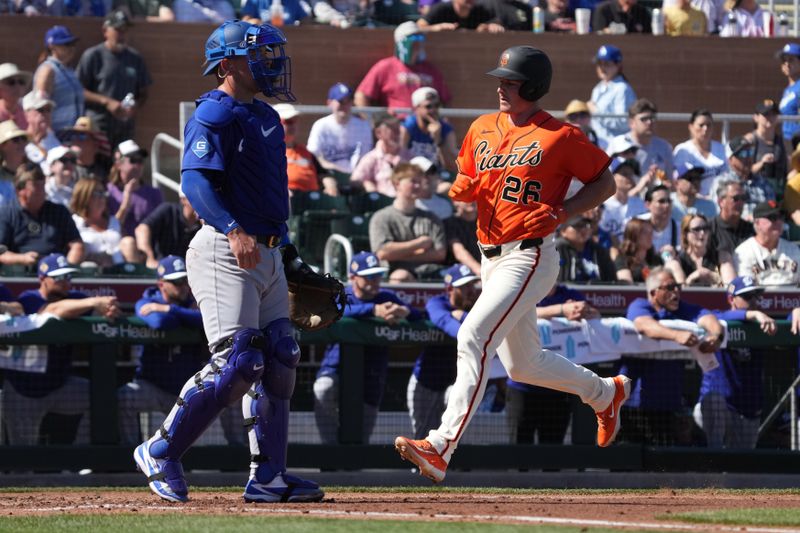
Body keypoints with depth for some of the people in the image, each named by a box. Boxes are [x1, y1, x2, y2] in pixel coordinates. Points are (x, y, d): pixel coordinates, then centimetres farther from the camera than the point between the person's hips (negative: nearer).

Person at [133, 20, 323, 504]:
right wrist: (233, 230, -37)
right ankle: (160, 454, -4)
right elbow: (197, 181, -23)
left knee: (277, 362, 4)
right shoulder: (214, 114, -11)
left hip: (265, 253, 10)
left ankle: (268, 477, 7)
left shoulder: (264, 116, 19)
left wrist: (287, 261, 24)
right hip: (225, 251, -10)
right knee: (235, 362, -15)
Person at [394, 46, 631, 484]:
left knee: (474, 336, -25)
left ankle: (440, 448, -31)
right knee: (522, 364, 18)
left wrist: (562, 212, -14)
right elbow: (463, 186, 21)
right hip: (490, 259, 8)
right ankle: (605, 393, 43)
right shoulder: (482, 129, 12)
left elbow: (605, 183, 0)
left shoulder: (560, 137, -7)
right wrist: (461, 190, -3)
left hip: (530, 257, -8)